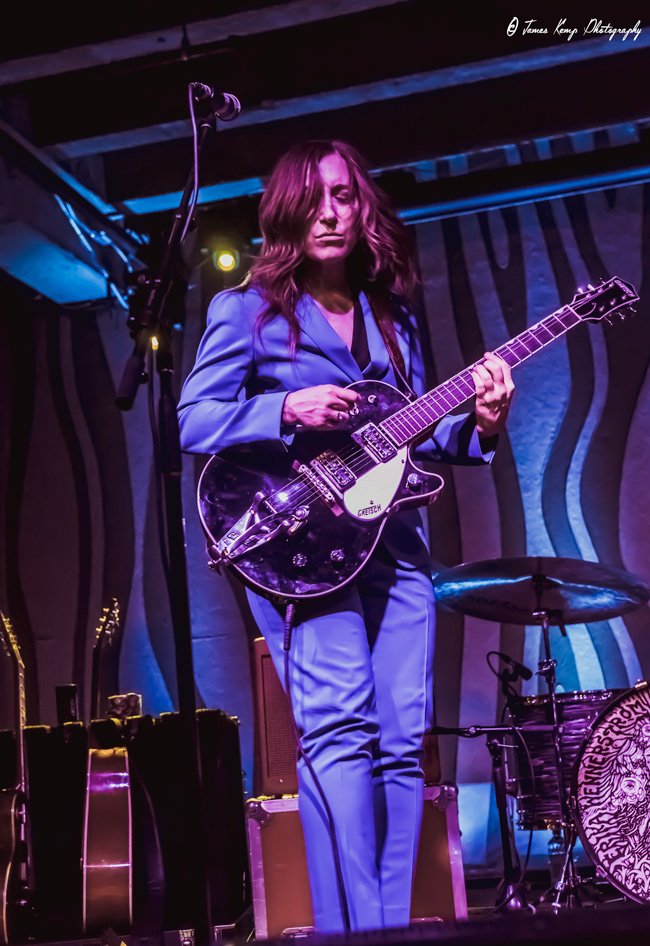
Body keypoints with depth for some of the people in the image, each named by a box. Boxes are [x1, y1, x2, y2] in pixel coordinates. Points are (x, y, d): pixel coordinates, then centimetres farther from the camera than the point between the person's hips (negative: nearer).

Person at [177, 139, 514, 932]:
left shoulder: (394, 318, 19)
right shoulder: (247, 309, 5)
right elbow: (191, 420, -2)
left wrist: (476, 425, -1)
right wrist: (288, 410, -15)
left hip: (396, 543, 5)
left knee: (402, 740, 2)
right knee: (339, 726, -18)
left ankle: (394, 927, 12)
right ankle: (351, 931, -13)